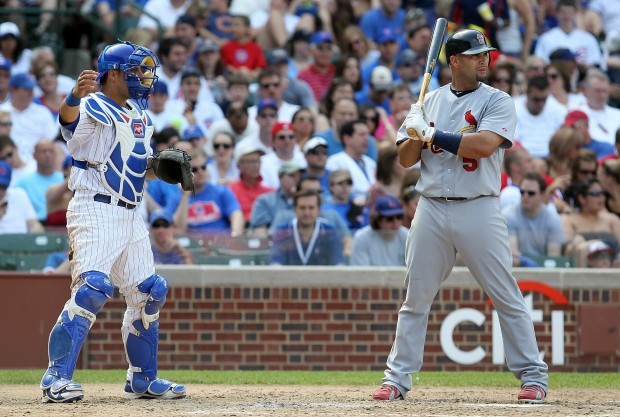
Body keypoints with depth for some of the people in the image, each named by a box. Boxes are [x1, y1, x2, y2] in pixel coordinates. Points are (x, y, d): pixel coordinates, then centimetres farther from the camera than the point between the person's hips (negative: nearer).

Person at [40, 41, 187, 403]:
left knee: (148, 293, 12)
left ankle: (142, 379, 26)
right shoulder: (93, 108, -11)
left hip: (131, 215, 9)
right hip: (95, 210, -9)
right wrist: (75, 97, -58)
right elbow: (70, 118, -36)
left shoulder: (138, 115, 15)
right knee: (92, 287, -22)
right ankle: (57, 377, -20)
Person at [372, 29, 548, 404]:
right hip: (431, 210, 3)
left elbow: (484, 144, -18)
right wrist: (417, 134, -10)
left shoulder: (497, 102, 0)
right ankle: (397, 379, 12)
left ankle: (533, 376, 5)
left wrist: (434, 135, -13)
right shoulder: (430, 102, 12)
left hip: (479, 210, -3)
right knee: (416, 298, 6)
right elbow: (406, 159, 10)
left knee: (507, 297, -2)